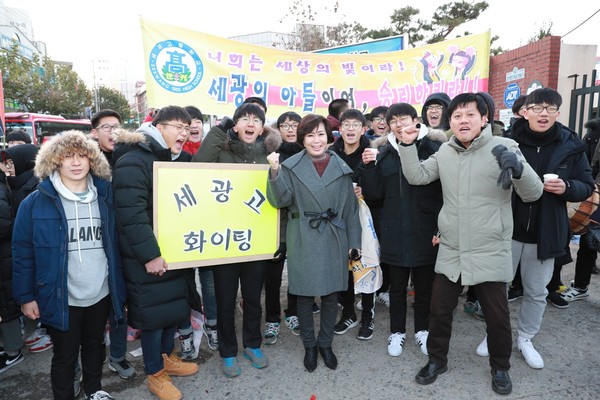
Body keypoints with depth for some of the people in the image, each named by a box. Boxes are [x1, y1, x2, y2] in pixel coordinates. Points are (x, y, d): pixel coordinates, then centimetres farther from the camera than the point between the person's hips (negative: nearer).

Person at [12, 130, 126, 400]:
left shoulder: (105, 197, 0)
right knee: (65, 355, 13)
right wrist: (25, 296, -6)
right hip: (61, 298, -3)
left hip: (101, 294, 3)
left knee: (95, 346, 23)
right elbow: (22, 253, -6)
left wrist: (119, 286, 6)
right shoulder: (35, 203, -10)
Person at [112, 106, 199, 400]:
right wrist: (149, 254, -26)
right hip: (148, 258, -8)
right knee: (153, 311, 5)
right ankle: (154, 374, 25)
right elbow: (131, 214, -25)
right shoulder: (134, 161, -17)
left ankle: (167, 357, 40)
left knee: (174, 305, 18)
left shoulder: (181, 160, 11)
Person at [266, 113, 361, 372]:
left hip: (334, 241, 2)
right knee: (305, 295, 9)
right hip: (303, 242, -2)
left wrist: (354, 242, 4)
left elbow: (350, 208, 6)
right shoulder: (292, 166, -2)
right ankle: (309, 345, 31)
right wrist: (275, 172, -26)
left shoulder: (341, 167, 3)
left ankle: (325, 343, 34)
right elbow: (280, 200, -12)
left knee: (331, 294, 12)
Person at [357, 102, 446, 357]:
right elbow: (374, 194, 1)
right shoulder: (383, 152, 4)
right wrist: (368, 167, -12)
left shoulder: (434, 147, -5)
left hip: (425, 230, -1)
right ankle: (397, 332, 33)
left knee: (424, 285, 15)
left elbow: (447, 185, -8)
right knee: (397, 286, 15)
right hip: (395, 231, 2)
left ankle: (422, 330, 36)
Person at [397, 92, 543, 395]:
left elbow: (533, 194, -11)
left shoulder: (504, 147, -9)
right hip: (450, 252, 3)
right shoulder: (445, 151, 5)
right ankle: (437, 360, 37)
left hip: (490, 254, -3)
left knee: (497, 317, 13)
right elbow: (416, 177, 4)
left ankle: (500, 367, 40)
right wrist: (407, 145, -8)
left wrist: (519, 168, -32)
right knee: (439, 311, 13)